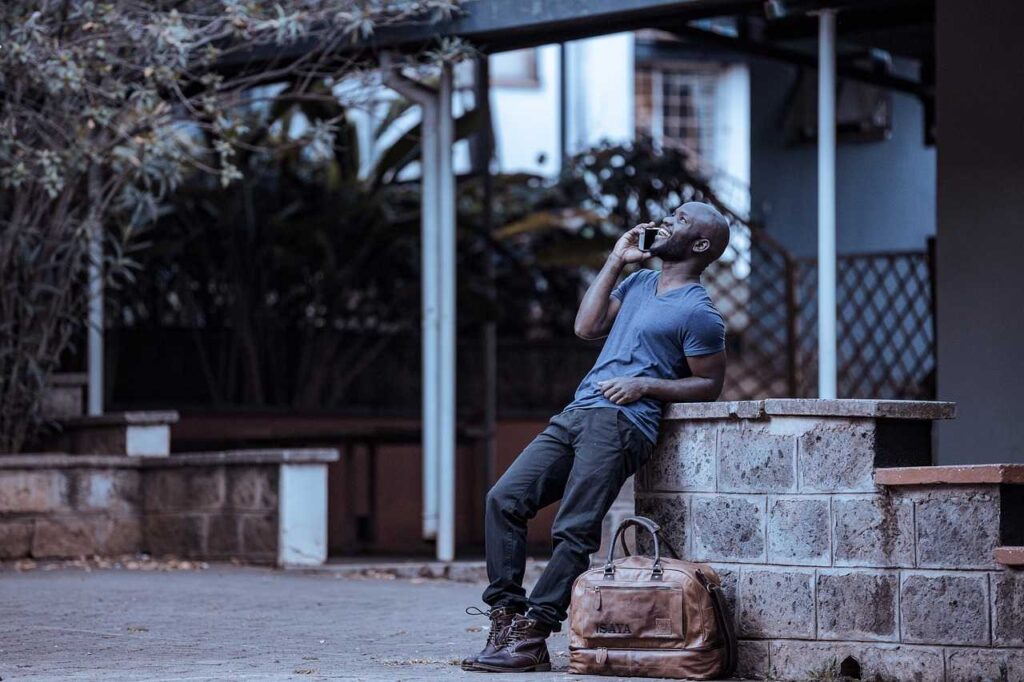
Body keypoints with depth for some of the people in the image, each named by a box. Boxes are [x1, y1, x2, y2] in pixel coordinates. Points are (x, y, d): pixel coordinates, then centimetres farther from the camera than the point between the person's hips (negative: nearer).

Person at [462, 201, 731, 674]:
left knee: (574, 532, -15)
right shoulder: (638, 282, 23)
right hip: (576, 414, 8)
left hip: (621, 422, -8)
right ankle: (506, 614, -8)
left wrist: (645, 385, -12)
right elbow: (587, 327, 14)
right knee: (505, 498, -5)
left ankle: (531, 637, -17)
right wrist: (615, 261, 15)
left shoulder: (698, 313, -1)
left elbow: (709, 385, -2)